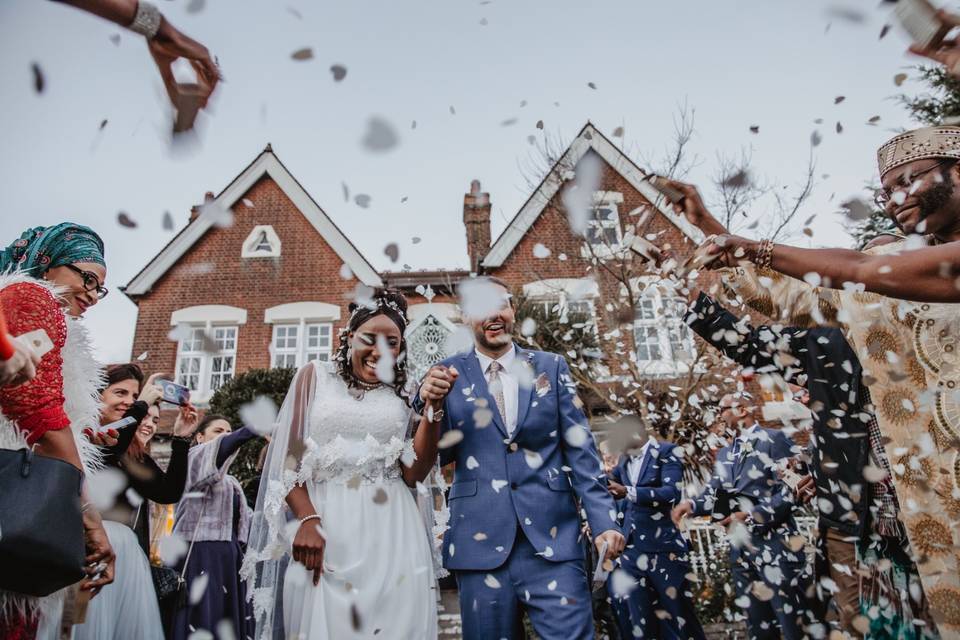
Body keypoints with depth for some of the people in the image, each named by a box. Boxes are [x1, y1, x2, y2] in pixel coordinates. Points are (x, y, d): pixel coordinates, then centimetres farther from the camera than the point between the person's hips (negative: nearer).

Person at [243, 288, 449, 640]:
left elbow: (414, 473, 1)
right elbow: (287, 456, 2)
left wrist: (433, 410, -9)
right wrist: (307, 520, -10)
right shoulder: (315, 376, 7)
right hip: (323, 525, -1)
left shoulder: (406, 393, 9)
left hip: (390, 532, 1)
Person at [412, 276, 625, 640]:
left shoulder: (551, 367, 7)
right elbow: (440, 455, 2)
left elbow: (580, 449, 5)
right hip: (480, 540, 0)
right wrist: (430, 404, -17)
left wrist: (603, 520, -3)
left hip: (552, 535, 1)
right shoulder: (449, 375, 3)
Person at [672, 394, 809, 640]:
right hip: (740, 547, 7)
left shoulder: (774, 439, -5)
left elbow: (790, 491, -12)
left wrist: (751, 515, -16)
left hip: (774, 545, -6)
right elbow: (715, 495, 8)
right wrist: (691, 505, -12)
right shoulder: (725, 454, 16)